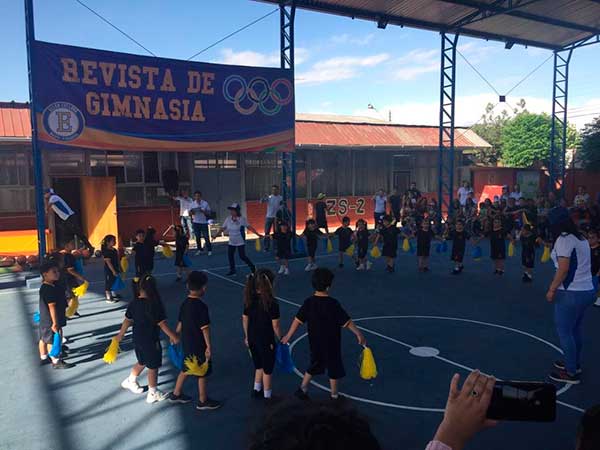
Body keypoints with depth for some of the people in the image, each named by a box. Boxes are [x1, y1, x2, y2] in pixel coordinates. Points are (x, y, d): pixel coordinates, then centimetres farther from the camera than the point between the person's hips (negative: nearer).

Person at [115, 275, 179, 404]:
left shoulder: (134, 303, -6)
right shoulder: (153, 305, -24)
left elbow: (127, 320, 4)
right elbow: (162, 324, -20)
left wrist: (120, 335, 18)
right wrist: (173, 336, -9)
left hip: (137, 339, 7)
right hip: (150, 341, -6)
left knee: (142, 363, 29)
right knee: (153, 367, 11)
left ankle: (130, 381, 46)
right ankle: (153, 394, 24)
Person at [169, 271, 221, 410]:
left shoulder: (184, 304, -1)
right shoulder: (201, 306, -24)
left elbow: (180, 324, 8)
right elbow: (205, 329, -21)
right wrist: (209, 347, -15)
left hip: (187, 343, 8)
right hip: (199, 346, -7)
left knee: (186, 369, 24)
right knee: (202, 373, 9)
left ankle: (176, 394, 37)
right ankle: (203, 401, 23)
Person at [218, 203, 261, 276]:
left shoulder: (242, 219, -13)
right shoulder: (228, 219, -1)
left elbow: (249, 227, -11)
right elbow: (222, 228, 5)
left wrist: (258, 234, -13)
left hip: (240, 242, -5)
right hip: (231, 242, 5)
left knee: (242, 256, -6)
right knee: (230, 255, 4)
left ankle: (252, 267, 14)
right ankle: (232, 270, 18)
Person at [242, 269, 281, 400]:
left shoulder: (249, 300, -4)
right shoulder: (272, 303, -21)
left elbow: (245, 319, 4)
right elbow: (275, 325, -16)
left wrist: (247, 337, 16)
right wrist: (280, 339, -1)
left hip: (252, 339, 5)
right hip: (266, 341, -5)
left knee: (259, 366, 26)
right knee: (267, 370, 14)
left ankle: (256, 390, 35)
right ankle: (267, 396, 28)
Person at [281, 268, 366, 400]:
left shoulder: (309, 302, -9)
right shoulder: (333, 304, -22)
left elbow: (298, 320, -4)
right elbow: (347, 322, -18)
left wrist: (288, 336, 6)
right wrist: (359, 334, -7)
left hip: (315, 343, 5)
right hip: (331, 344, -4)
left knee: (315, 365, 24)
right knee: (334, 368, 14)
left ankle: (302, 389, 24)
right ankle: (334, 396, 27)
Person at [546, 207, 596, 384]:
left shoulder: (564, 239, -14)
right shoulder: (581, 238, 11)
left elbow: (563, 270, -18)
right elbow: (578, 266, 13)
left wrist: (551, 290, -9)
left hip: (571, 293, -9)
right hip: (587, 290, 9)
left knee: (564, 332, 2)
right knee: (576, 330, 19)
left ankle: (571, 373, 10)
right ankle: (575, 364, 32)